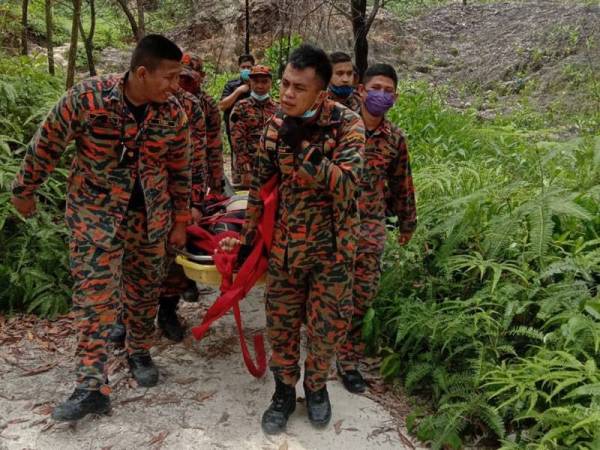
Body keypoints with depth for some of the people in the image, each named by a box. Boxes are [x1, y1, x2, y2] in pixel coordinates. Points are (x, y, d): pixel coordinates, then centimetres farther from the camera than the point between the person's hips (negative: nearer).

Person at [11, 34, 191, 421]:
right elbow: (47, 144, -6)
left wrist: (180, 221, 7)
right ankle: (93, 385, 2)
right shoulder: (87, 97, -20)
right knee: (95, 293, -5)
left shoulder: (173, 114, -9)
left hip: (150, 215, 3)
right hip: (95, 212, -3)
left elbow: (180, 171, 3)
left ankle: (140, 352, 36)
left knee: (145, 288, 13)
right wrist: (24, 190, 4)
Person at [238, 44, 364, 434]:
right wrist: (249, 234, 10)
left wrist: (303, 147, -31)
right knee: (281, 321, 11)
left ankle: (317, 384, 37)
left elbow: (347, 183, -26)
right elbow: (261, 183, 7)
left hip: (331, 244, -3)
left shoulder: (347, 123, -14)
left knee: (327, 324, 9)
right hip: (286, 242, 3)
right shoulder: (276, 125, -2)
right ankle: (284, 391, 33)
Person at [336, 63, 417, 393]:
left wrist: (407, 222, 20)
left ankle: (348, 358, 18)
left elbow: (402, 183, 15)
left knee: (362, 293, 4)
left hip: (371, 226, 2)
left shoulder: (395, 138, 5)